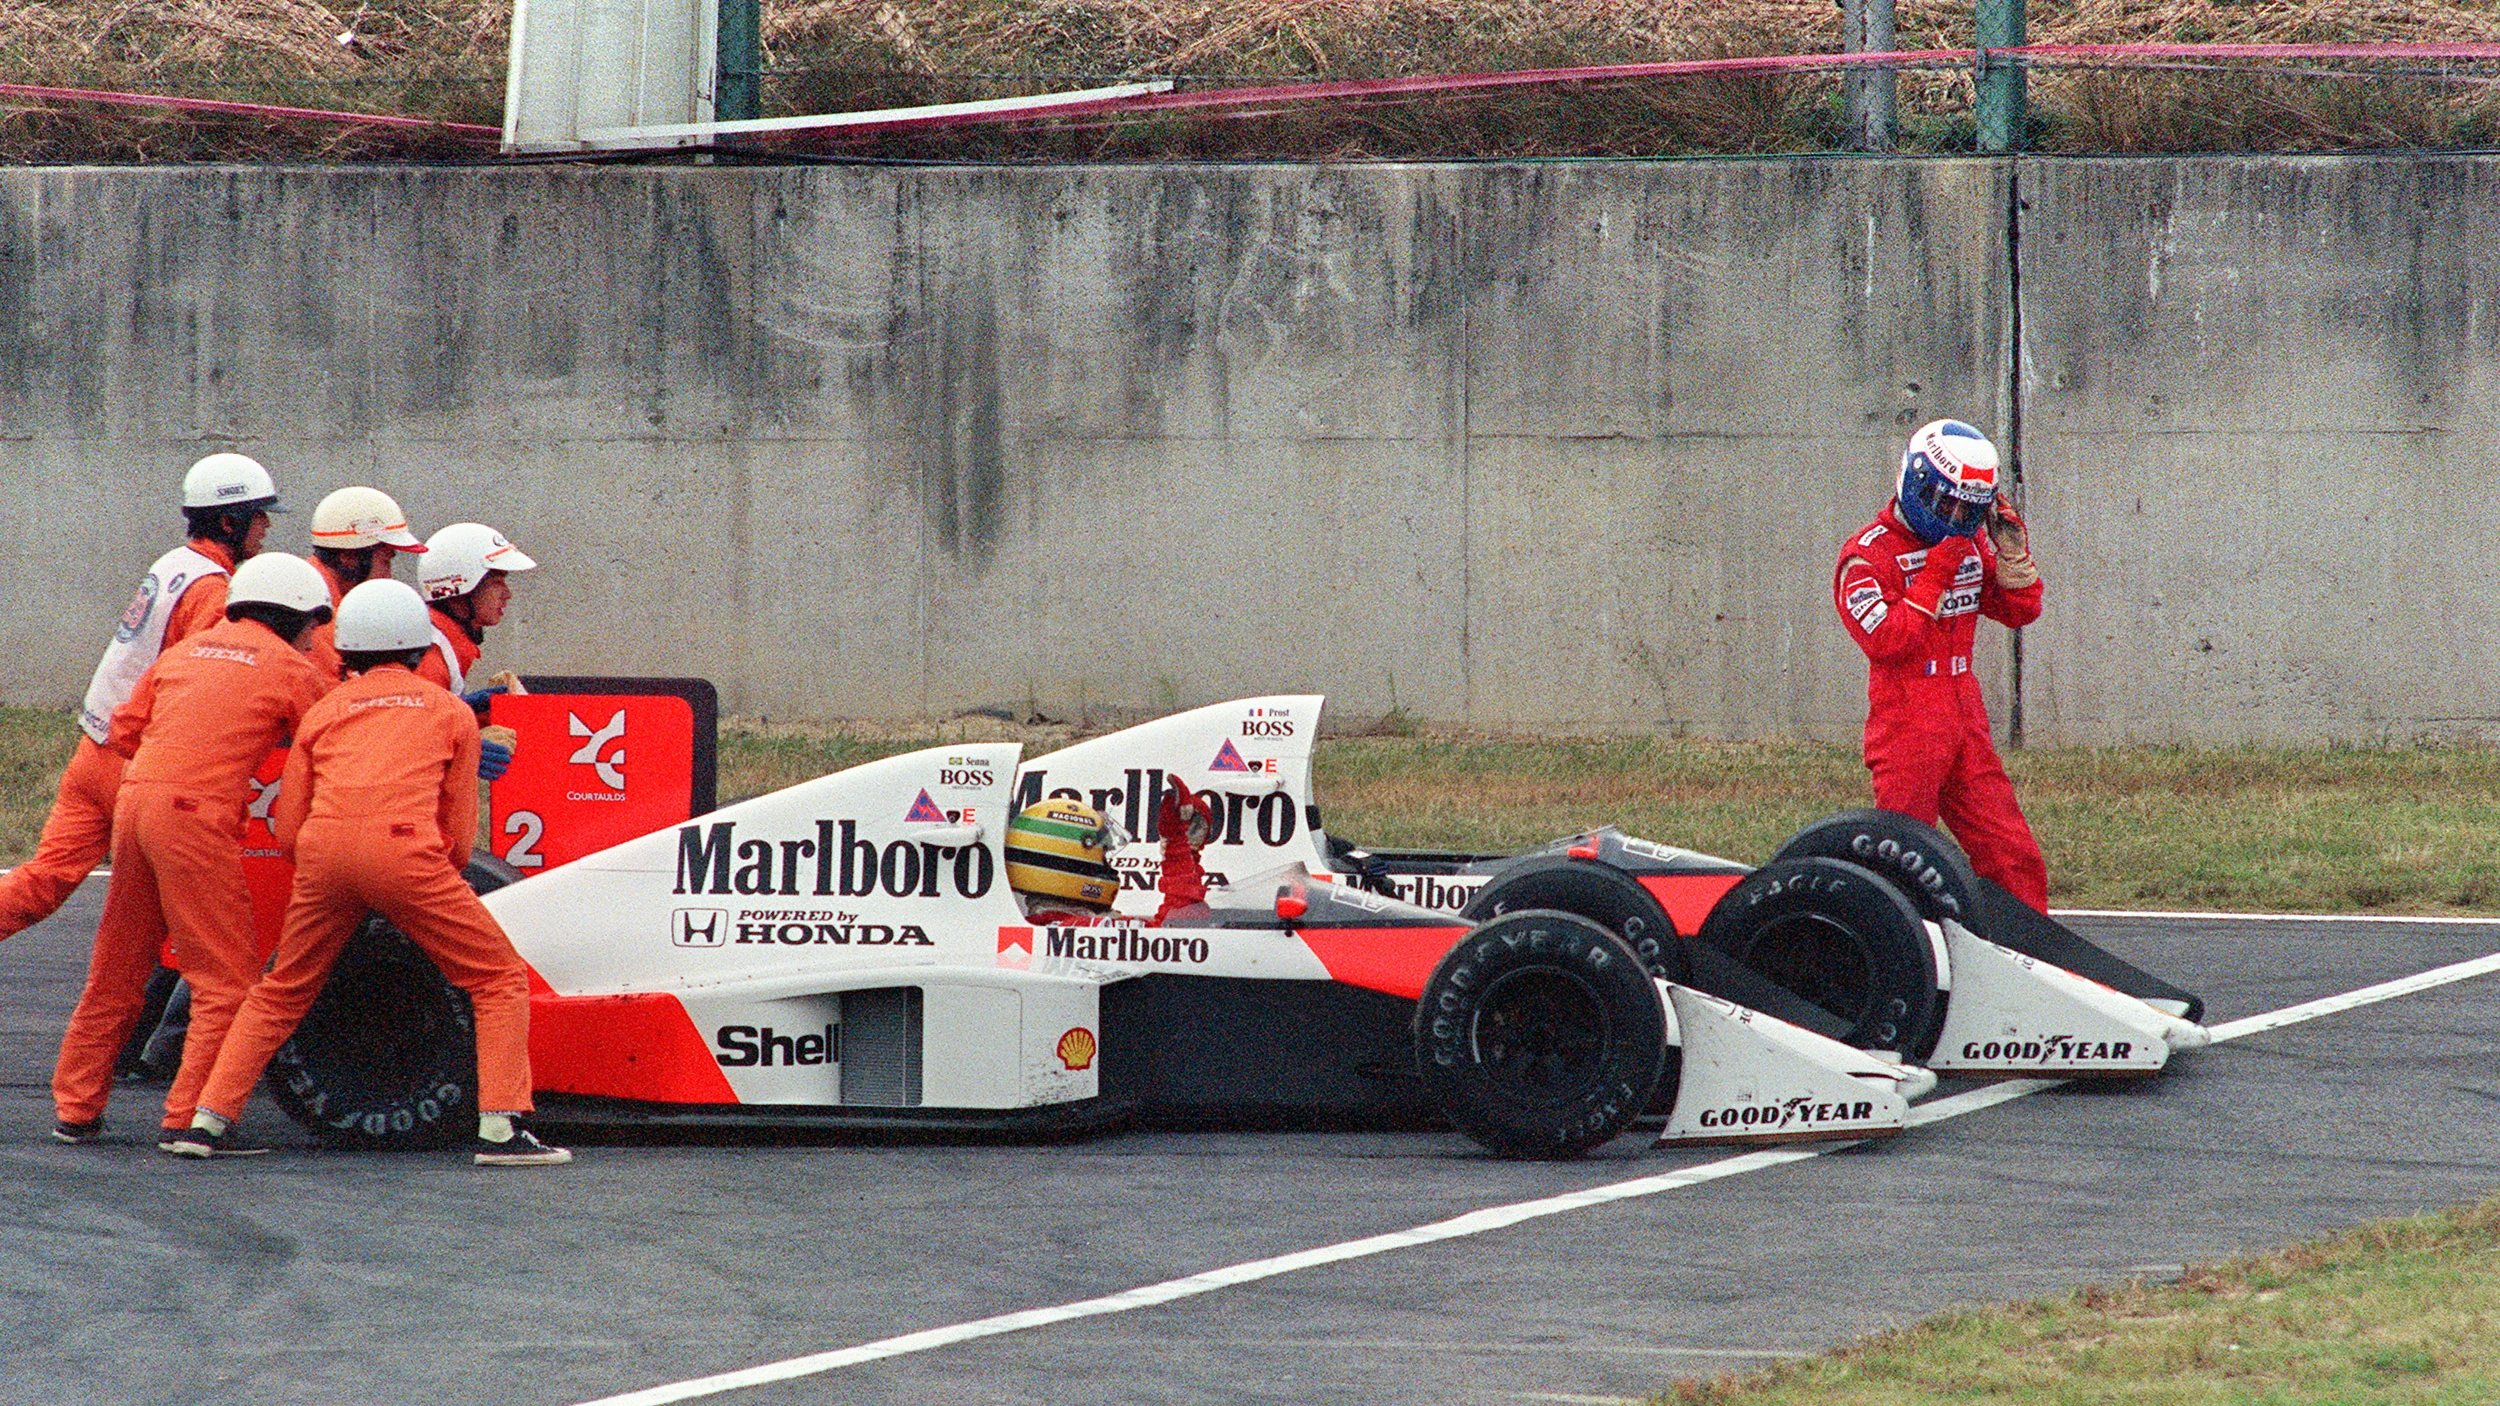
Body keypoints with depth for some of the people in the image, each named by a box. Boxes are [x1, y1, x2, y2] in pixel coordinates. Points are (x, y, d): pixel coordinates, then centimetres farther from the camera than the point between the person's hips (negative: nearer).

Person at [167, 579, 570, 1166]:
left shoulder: (322, 713, 25)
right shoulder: (452, 712, 20)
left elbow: (287, 830, 21)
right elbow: (460, 834, 18)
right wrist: (438, 885, 36)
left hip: (323, 852, 3)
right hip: (404, 849, -3)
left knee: (280, 994, 22)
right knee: (502, 981, 8)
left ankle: (208, 1120, 16)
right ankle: (500, 1129, -5)